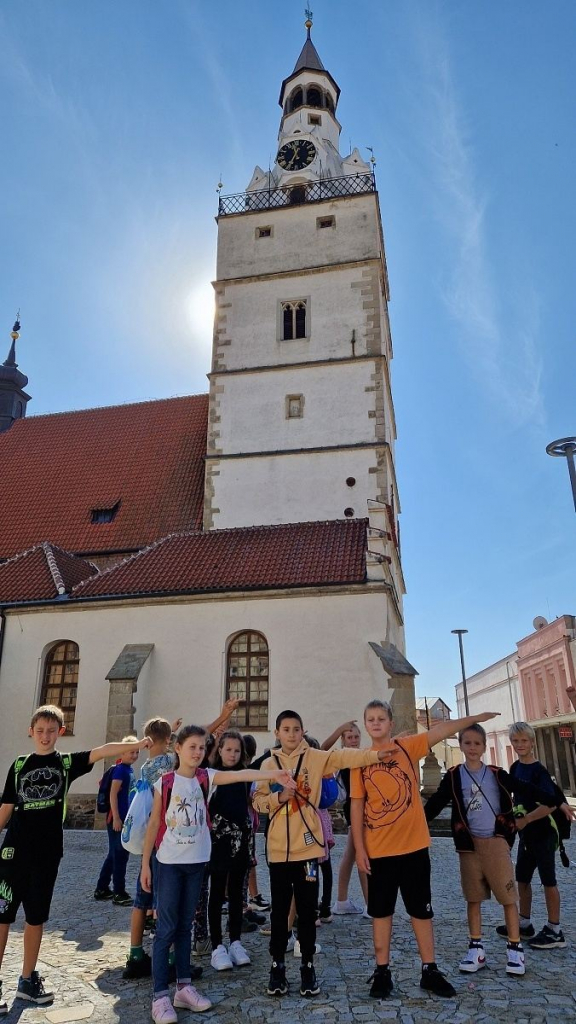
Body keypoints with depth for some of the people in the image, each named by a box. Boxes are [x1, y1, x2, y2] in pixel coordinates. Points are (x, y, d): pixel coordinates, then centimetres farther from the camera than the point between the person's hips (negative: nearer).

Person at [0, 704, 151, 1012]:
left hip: (48, 852, 1)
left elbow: (102, 751, -15)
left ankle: (28, 980, 27)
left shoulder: (67, 762, 0)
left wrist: (135, 745, -28)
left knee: (36, 917, 13)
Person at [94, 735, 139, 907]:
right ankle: (119, 893, 9)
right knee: (120, 856, 0)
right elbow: (113, 794, -19)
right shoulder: (120, 769, -15)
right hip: (117, 818, -9)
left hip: (125, 818, 9)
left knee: (114, 855, 17)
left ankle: (101, 889, 27)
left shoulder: (129, 769, 10)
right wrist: (116, 818, -21)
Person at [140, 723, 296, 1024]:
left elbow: (239, 775, -20)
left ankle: (184, 987, 25)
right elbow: (154, 824, -2)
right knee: (166, 928, 1)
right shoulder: (165, 782, -8)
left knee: (185, 926, 15)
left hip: (196, 862, 3)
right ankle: (160, 996, 10)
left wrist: (273, 774, -35)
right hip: (168, 863, -3)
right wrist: (145, 864, -2)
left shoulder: (207, 777, -3)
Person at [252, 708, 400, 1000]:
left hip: (307, 845, -1)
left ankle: (307, 966, 23)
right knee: (280, 910, 11)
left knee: (307, 910, 8)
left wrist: (375, 754, -30)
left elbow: (343, 757, -17)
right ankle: (277, 966, 25)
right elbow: (258, 801, 2)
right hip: (278, 848, 1)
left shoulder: (314, 758, -3)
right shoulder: (268, 764, 2)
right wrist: (278, 797, -17)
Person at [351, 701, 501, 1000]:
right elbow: (356, 807, 0)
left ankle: (429, 970, 27)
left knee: (421, 909, 12)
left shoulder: (407, 747, -3)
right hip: (378, 849, 0)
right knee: (380, 910, 11)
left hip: (414, 845, 0)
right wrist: (359, 848, -3)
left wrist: (476, 718, -19)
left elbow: (441, 730, -13)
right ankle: (382, 971, 25)